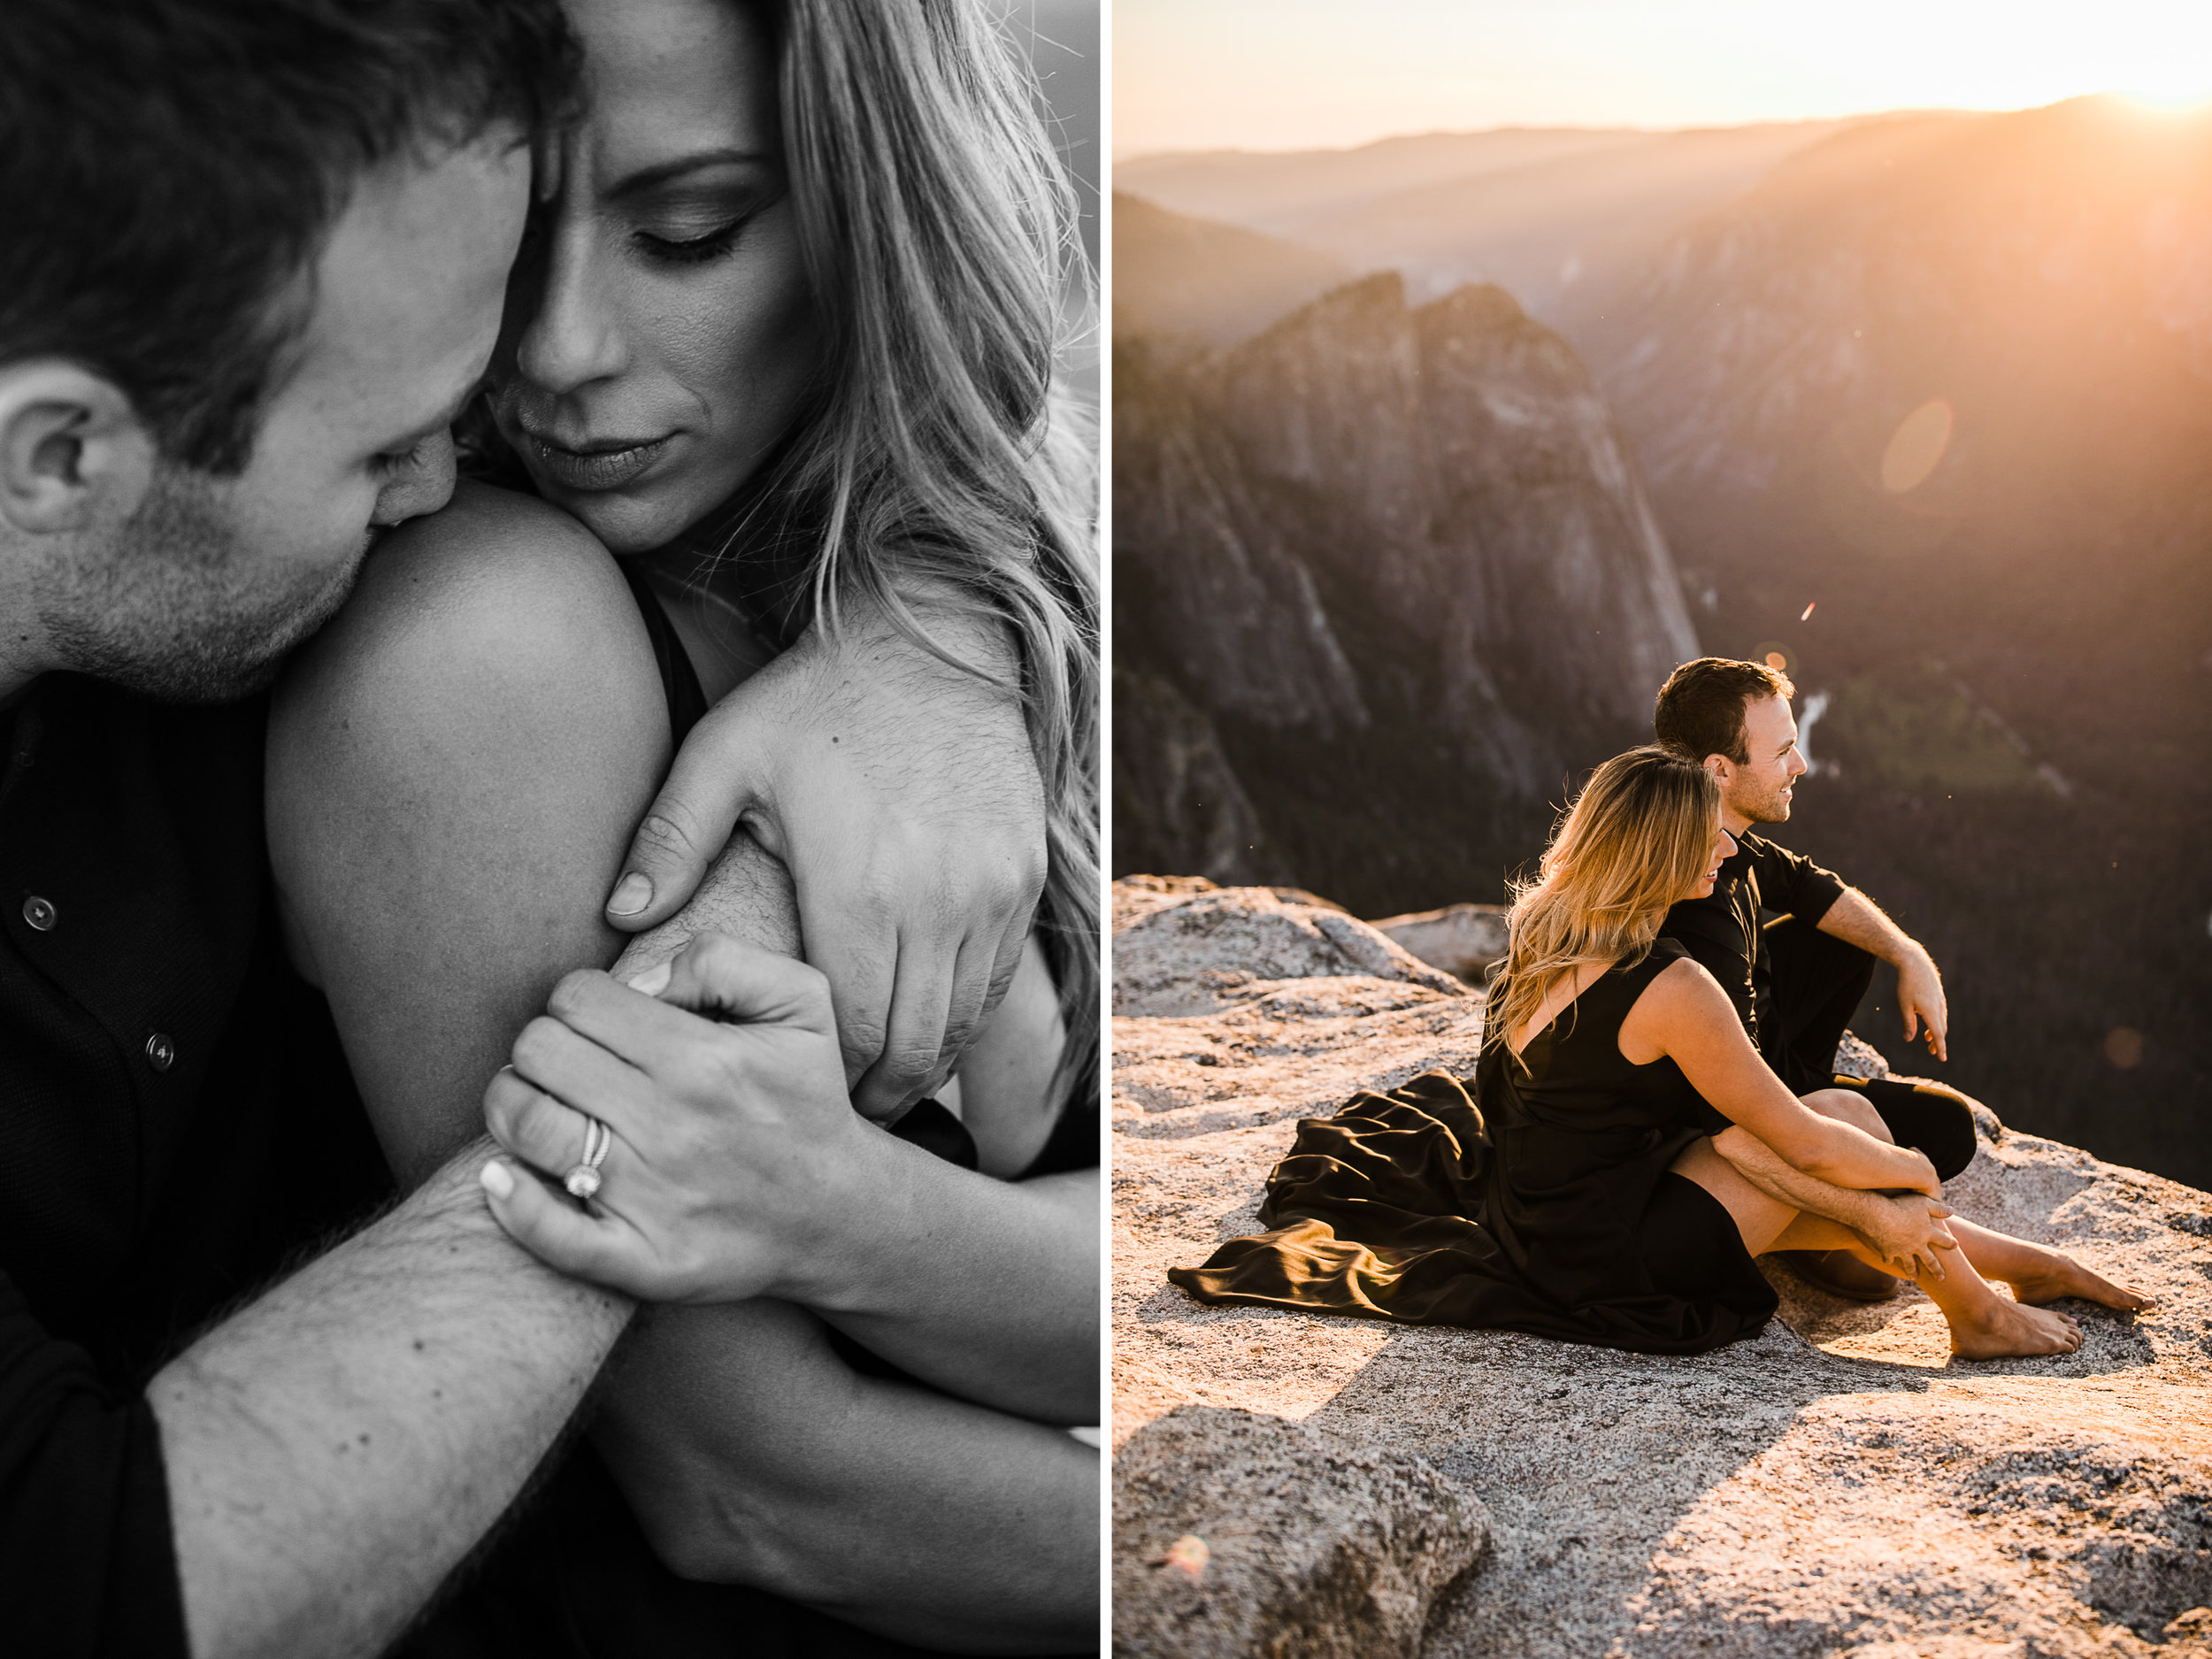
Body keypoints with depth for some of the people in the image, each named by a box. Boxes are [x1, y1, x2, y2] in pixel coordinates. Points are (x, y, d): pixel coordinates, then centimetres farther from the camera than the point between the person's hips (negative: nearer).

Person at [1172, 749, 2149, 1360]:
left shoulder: (1542, 946, 3)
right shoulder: (1666, 988, -24)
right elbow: (1801, 1139, -13)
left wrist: (1869, 1209, 9)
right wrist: (1911, 1173, 7)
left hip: (1530, 1233, 8)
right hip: (1607, 1268, -8)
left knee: (1842, 1198, 16)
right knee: (1844, 1112, 0)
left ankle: (2025, 1261, 30)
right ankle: (1977, 1312, 16)